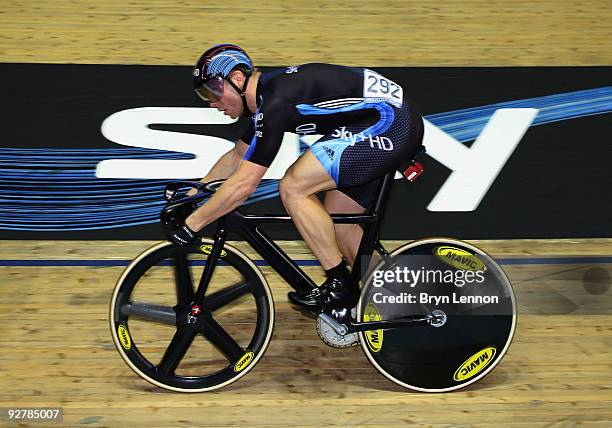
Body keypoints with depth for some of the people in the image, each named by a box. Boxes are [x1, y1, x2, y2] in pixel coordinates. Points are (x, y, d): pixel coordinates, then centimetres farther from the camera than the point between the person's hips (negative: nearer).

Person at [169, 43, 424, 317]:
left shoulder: (275, 102, -20)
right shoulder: (266, 94, 11)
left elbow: (243, 184, -20)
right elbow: (237, 157, 25)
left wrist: (191, 224, -12)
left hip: (389, 124, -10)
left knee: (293, 188, -12)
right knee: (334, 220, 13)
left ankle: (340, 285, -4)